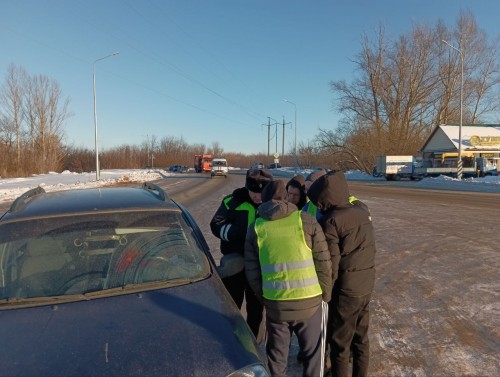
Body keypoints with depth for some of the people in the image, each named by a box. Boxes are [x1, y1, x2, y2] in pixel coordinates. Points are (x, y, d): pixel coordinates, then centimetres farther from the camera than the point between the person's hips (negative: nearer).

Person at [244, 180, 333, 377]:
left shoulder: (256, 227, 2)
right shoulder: (306, 221, -4)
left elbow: (252, 272, 3)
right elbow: (324, 263, -4)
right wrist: (325, 295, 8)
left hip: (275, 304, 2)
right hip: (310, 302, -2)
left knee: (276, 355, 21)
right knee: (313, 353, 18)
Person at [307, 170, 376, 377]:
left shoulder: (331, 220, -20)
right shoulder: (363, 211, 1)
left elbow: (331, 263, -17)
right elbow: (369, 248, 9)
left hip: (345, 287, -7)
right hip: (367, 283, 7)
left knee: (340, 340, 10)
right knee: (360, 336, 21)